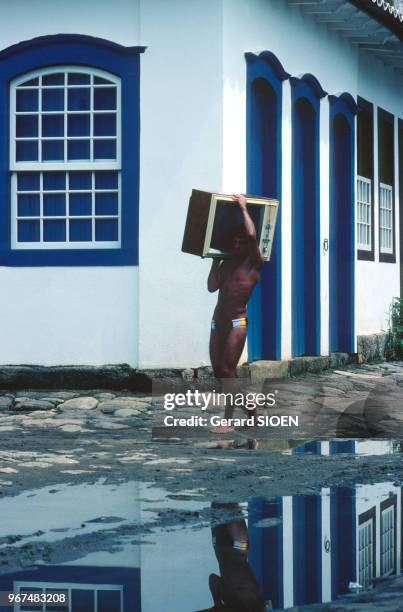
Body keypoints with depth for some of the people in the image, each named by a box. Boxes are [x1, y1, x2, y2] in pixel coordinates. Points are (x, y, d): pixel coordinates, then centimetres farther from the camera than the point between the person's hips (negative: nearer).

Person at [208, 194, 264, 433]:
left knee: (228, 370, -12)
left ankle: (228, 421, -10)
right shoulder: (227, 263, 16)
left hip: (237, 322, -8)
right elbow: (212, 286, 10)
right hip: (219, 321, 8)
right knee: (220, 371, 8)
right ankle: (252, 411, 19)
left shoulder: (254, 263, -3)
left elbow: (252, 236, -17)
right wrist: (216, 260, 11)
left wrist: (244, 209, -7)